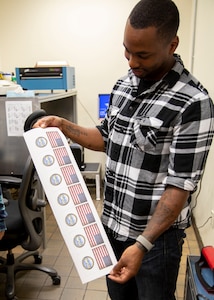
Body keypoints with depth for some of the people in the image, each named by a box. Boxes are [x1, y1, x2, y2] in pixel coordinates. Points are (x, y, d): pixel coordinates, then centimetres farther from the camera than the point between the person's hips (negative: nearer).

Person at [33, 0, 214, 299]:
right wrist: (63, 125, 0)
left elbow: (181, 184, -20)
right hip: (112, 223, 6)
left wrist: (143, 244, -23)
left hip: (157, 234, -6)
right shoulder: (123, 84, 1)